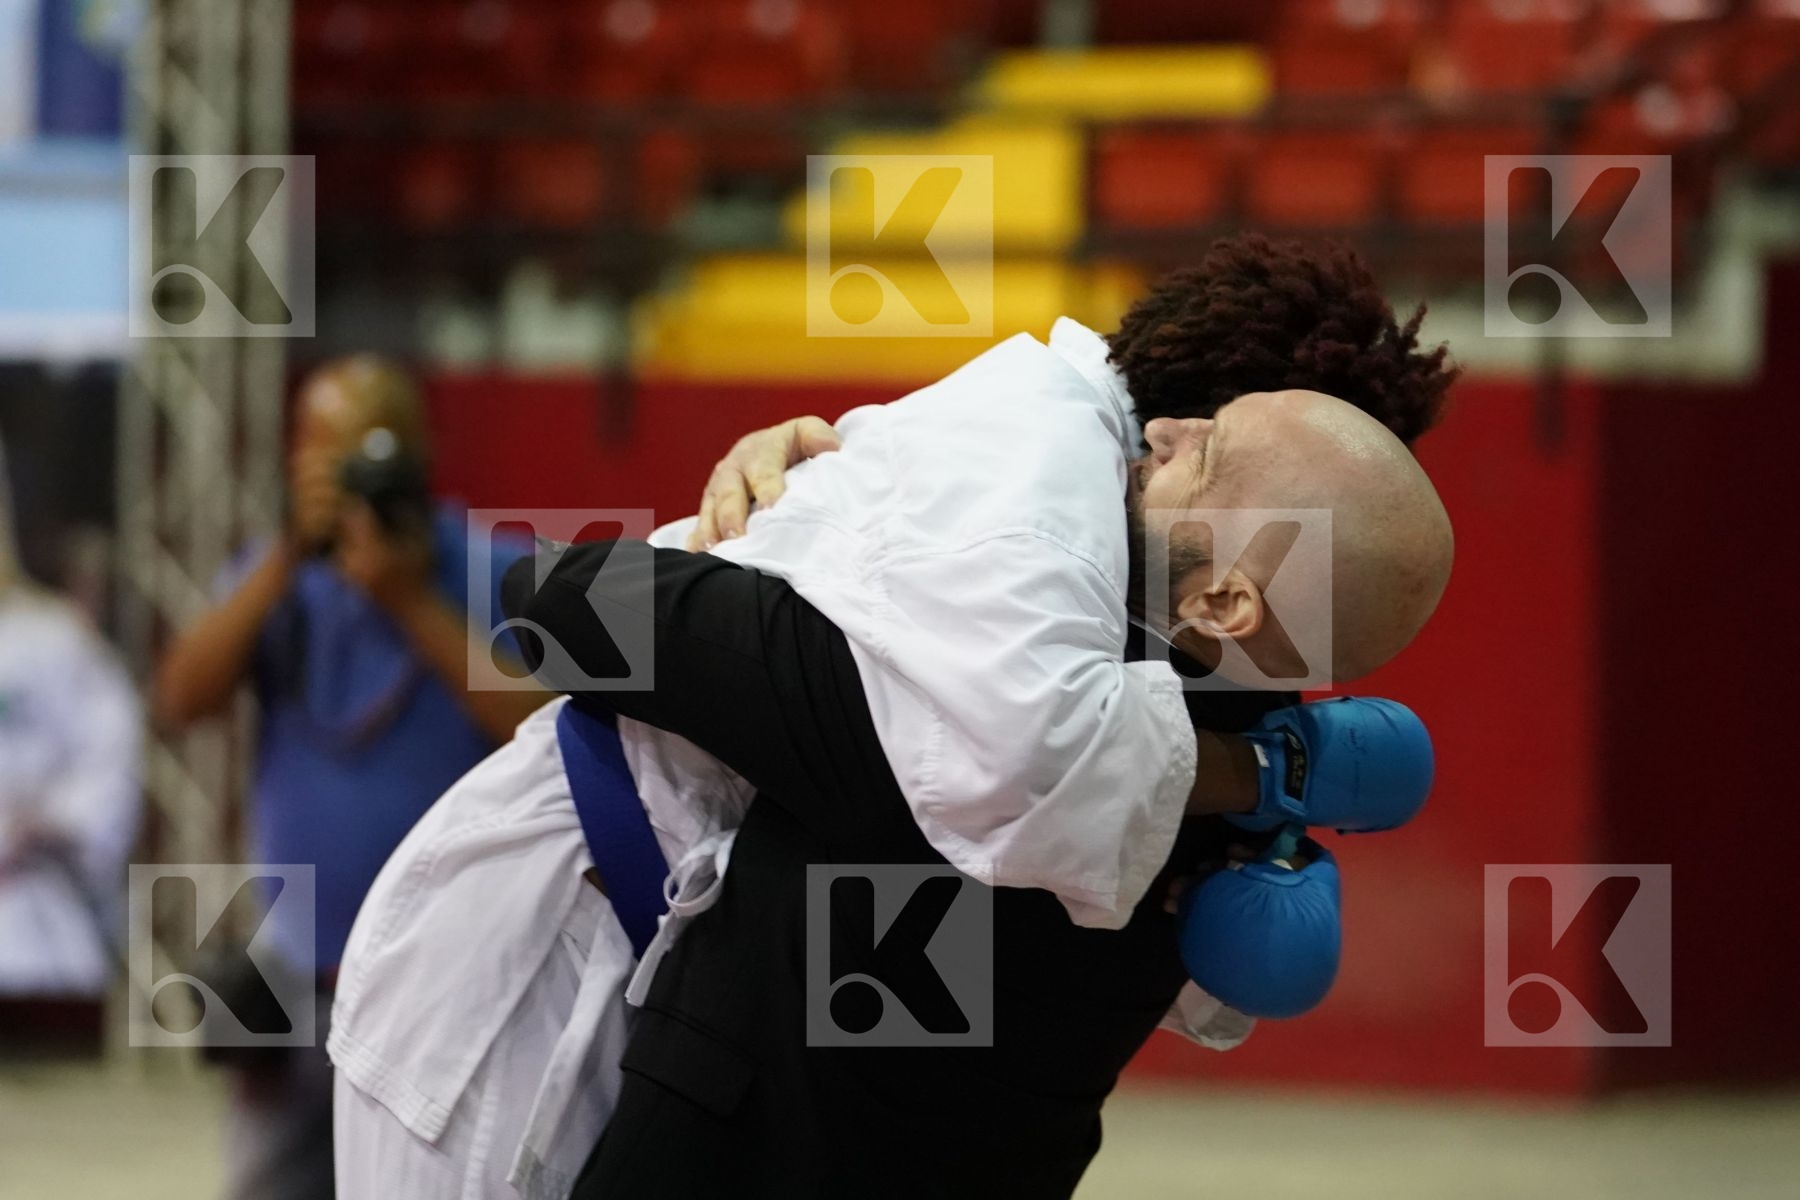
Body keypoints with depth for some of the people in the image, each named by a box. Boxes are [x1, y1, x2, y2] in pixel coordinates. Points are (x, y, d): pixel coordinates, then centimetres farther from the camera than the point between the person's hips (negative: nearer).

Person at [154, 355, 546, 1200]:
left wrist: (412, 602, -21)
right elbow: (181, 700, -7)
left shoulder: (495, 576, -3)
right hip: (300, 978, 4)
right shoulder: (281, 578, 9)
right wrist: (289, 557, -15)